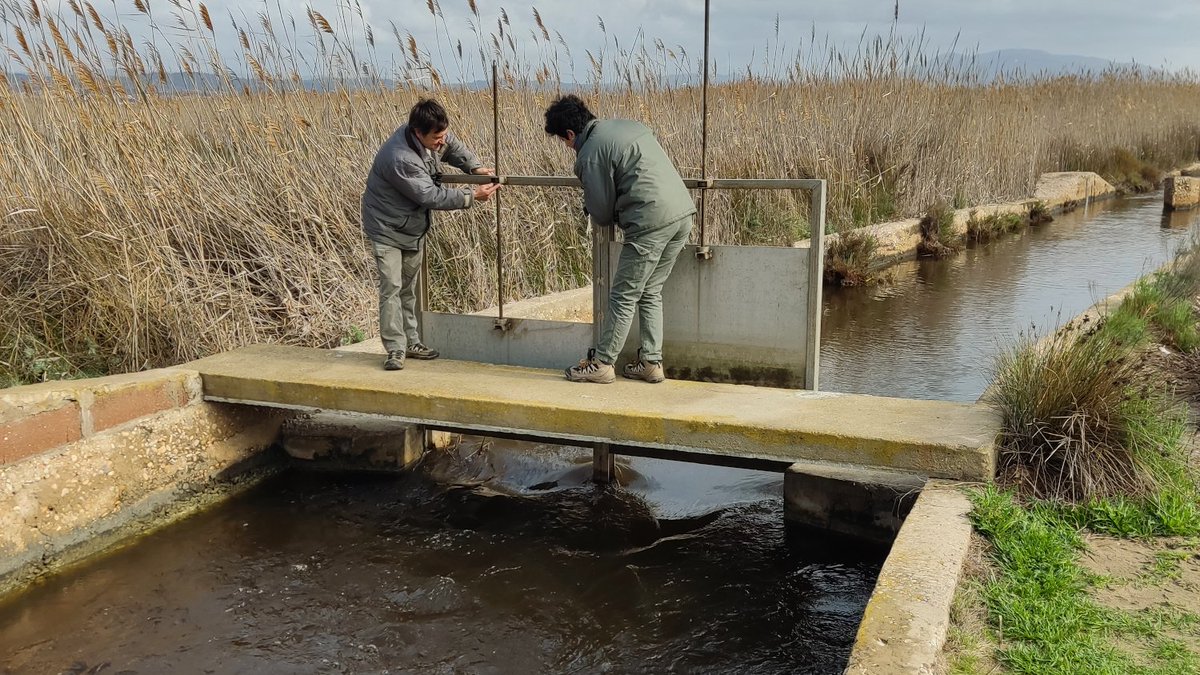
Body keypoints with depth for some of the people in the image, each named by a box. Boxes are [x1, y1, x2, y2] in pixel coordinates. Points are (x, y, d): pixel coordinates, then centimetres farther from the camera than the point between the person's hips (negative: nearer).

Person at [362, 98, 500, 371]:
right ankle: (395, 349, -6)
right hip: (388, 228, -8)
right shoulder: (400, 158, -35)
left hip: (414, 226, 8)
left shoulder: (436, 137, -10)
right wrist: (472, 195, -29)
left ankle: (411, 342, 25)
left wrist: (476, 167, -5)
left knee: (409, 287, 16)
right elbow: (430, 196, -31)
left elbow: (454, 147, 12)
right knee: (391, 287, -11)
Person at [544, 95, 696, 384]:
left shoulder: (589, 155, -6)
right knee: (651, 293, 17)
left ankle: (601, 363, 12)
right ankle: (651, 362, 20)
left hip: (651, 223, -8)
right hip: (683, 213, 8)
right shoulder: (629, 125, 18)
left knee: (623, 297, 3)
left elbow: (602, 213, -1)